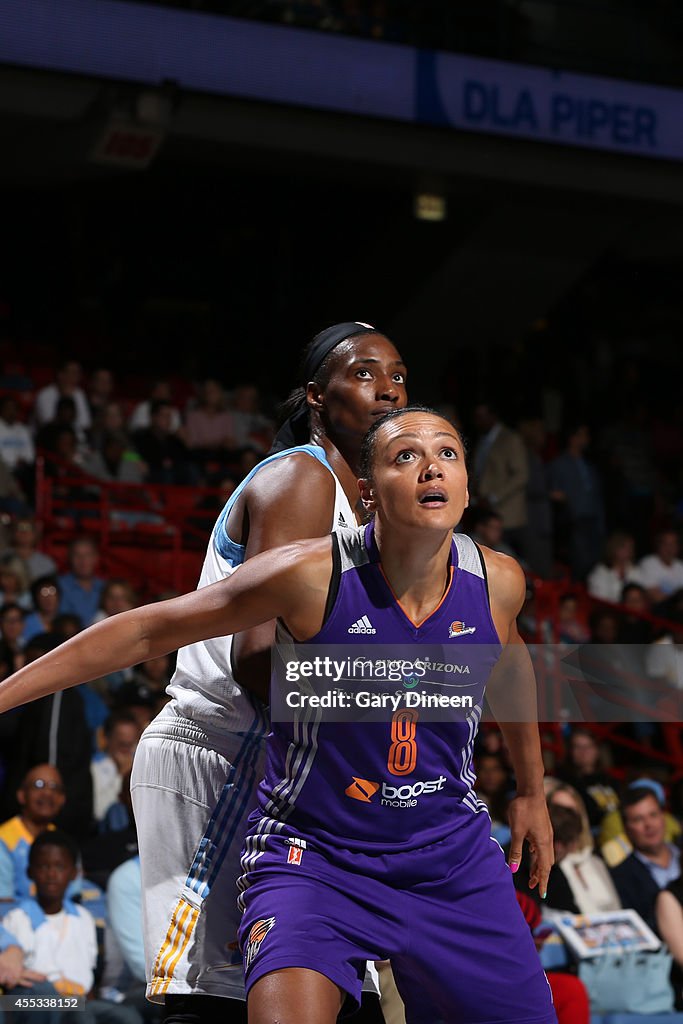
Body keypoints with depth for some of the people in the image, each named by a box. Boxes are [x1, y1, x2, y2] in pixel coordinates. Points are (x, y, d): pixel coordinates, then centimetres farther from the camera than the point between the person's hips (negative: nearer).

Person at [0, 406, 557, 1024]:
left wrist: (533, 791, 29)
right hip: (314, 853, -4)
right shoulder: (311, 576, -20)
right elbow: (147, 633, -12)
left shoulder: (498, 583, -7)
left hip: (454, 858, 5)